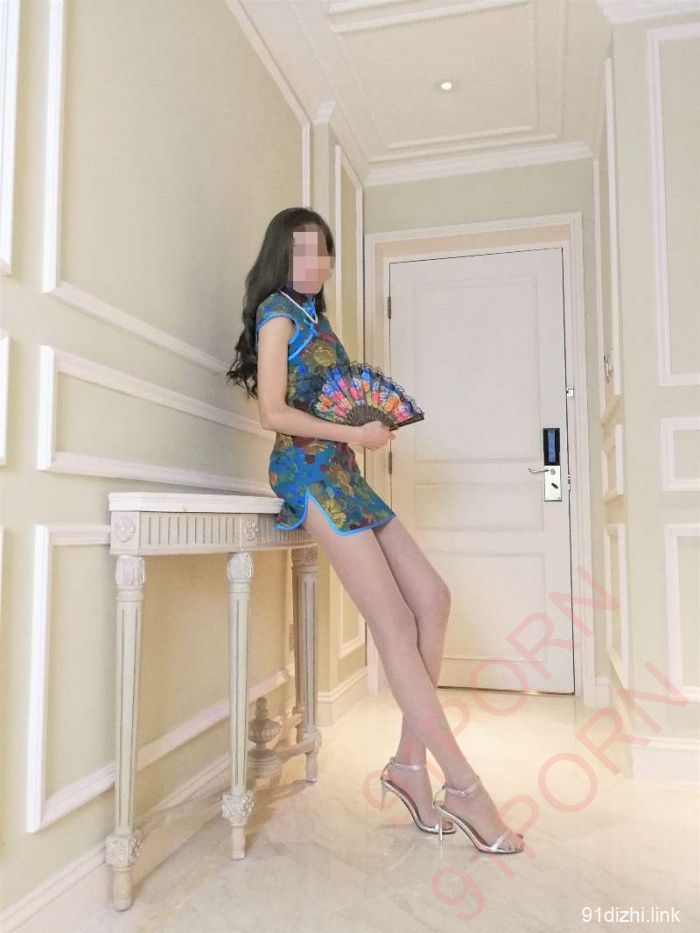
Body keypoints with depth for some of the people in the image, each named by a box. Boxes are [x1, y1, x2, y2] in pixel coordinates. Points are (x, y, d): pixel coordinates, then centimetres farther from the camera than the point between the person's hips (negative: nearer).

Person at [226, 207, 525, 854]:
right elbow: (275, 413, -11)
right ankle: (463, 785, -2)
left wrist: (374, 422, 3)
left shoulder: (312, 315, 23)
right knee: (395, 624, -10)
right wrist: (355, 434, -12)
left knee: (433, 597, 2)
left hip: (341, 472, 9)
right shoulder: (278, 311, -1)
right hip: (310, 471, -9)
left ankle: (410, 762, 8)